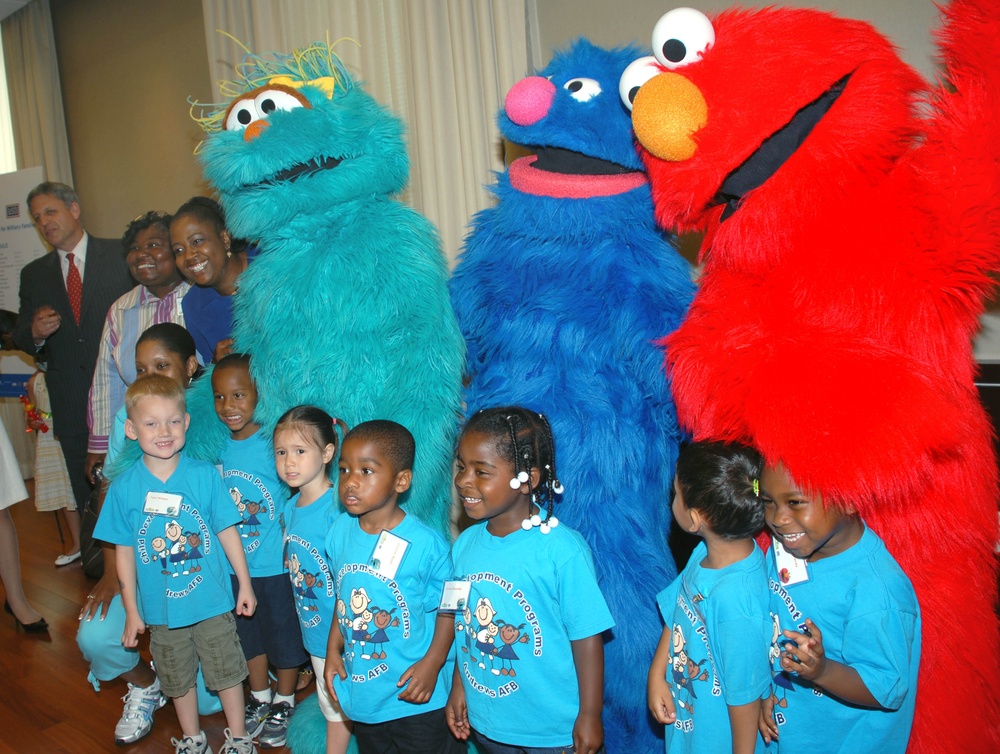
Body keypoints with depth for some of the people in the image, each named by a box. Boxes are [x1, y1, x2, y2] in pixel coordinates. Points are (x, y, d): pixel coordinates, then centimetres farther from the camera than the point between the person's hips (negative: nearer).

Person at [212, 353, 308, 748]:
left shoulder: (273, 444, -18)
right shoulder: (217, 446, -1)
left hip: (276, 565, -5)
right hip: (235, 567, 5)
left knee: (283, 636, 12)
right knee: (249, 635, 20)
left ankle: (285, 704, 33)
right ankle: (259, 698, 41)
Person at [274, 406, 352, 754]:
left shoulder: (337, 508, -24)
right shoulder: (291, 507, 1)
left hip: (338, 631, -7)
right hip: (312, 627, 7)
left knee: (335, 701, 10)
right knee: (329, 701, 22)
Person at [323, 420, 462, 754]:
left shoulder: (425, 544, -22)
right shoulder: (340, 531, -5)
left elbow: (449, 610, -13)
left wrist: (431, 664, -21)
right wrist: (333, 650, 3)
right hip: (361, 692, 6)